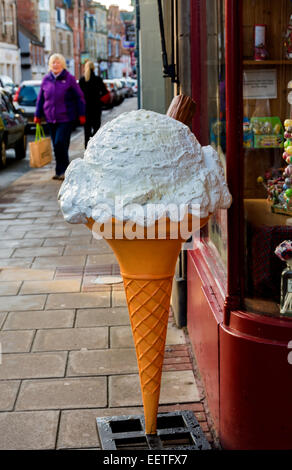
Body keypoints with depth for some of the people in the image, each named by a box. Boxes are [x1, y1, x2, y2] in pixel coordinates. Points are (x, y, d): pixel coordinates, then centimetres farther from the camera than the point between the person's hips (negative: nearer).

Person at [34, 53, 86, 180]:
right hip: (51, 118, 5)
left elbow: (79, 97, 1)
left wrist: (81, 114, -2)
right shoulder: (46, 79, 9)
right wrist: (37, 115, 13)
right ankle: (61, 171, 19)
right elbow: (40, 98, 15)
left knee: (60, 144, -14)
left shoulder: (69, 79, -2)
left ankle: (62, 171, -5)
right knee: (56, 145, 9)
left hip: (66, 118, -4)